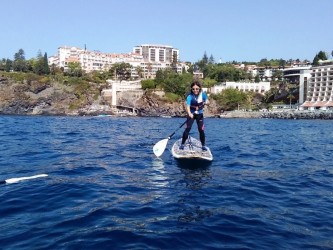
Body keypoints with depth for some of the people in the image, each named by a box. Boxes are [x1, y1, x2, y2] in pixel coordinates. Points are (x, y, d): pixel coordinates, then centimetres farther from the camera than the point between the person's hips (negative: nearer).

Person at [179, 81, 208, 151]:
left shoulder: (203, 94, -10)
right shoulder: (190, 96, -23)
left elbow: (206, 100, 12)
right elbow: (187, 106, -39)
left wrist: (204, 102, -9)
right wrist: (189, 113, -56)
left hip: (199, 114, 3)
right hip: (191, 114, -3)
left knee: (201, 130, 1)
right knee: (188, 128, -11)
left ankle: (203, 145, 15)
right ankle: (182, 144, 1)